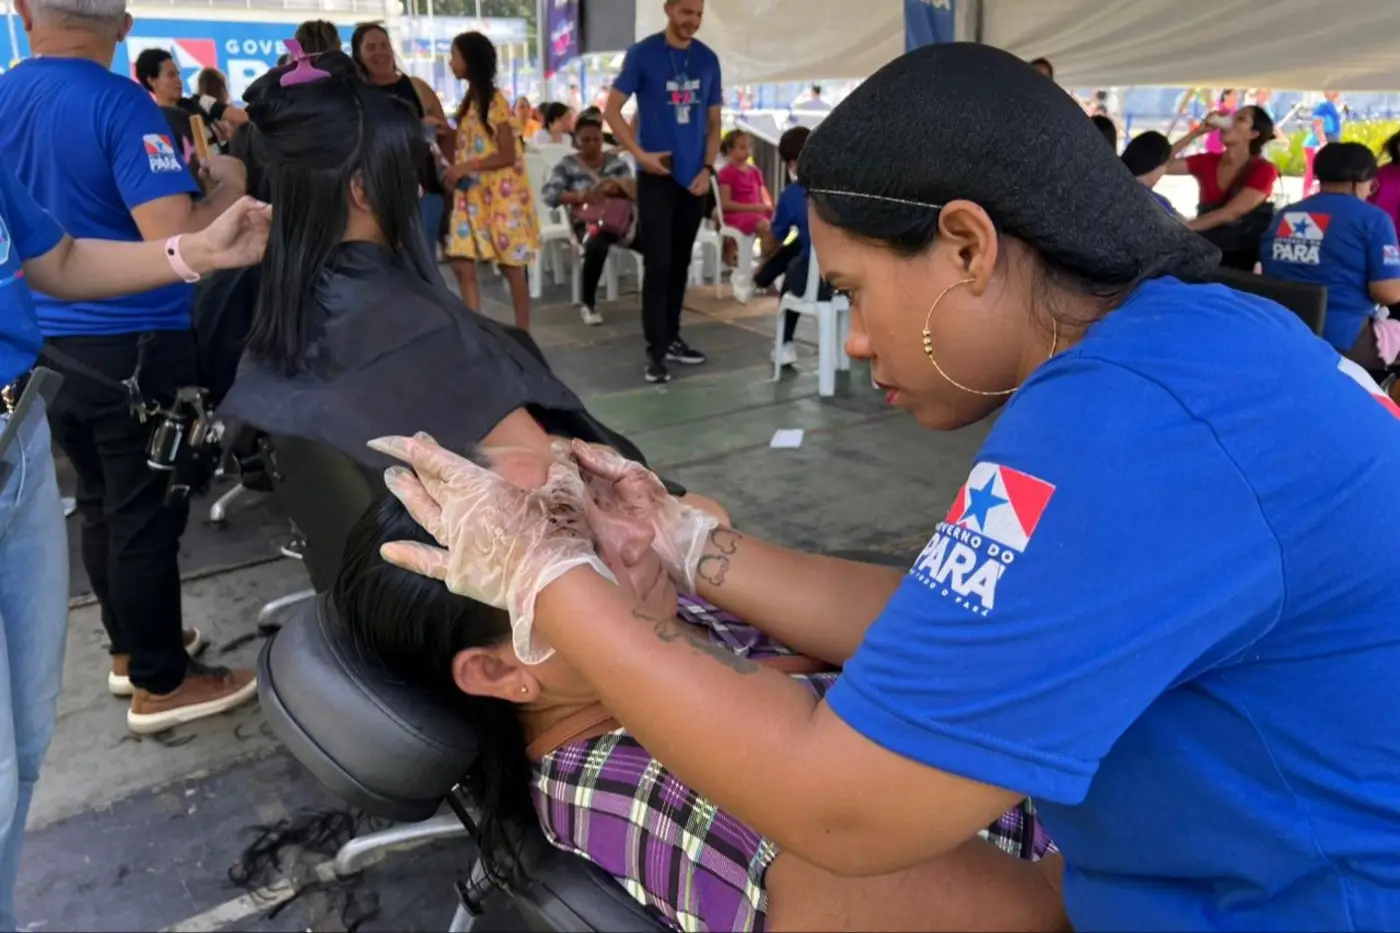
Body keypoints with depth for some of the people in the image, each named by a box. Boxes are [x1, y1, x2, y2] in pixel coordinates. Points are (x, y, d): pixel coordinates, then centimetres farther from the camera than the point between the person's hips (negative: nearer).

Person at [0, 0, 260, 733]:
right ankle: (161, 682, 15)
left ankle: (130, 647, 34)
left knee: (100, 505, 19)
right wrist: (227, 185, -7)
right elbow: (175, 245, -25)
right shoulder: (121, 105, -16)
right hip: (133, 347, -7)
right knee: (146, 514, 3)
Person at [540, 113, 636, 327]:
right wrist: (579, 196, -24)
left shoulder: (616, 161, 13)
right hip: (588, 222, -3)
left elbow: (635, 189, 3)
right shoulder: (568, 164, 5)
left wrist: (617, 187, -20)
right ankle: (589, 305, -19)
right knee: (597, 246, -39)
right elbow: (547, 193, -7)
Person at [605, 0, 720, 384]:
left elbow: (714, 121, 11)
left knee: (680, 263, 12)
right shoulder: (642, 54, -4)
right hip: (656, 175, -4)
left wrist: (707, 169, -1)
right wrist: (640, 154, -14)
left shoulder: (708, 59, 7)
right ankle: (656, 350, -3)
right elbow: (612, 110, -4)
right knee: (658, 263, -7)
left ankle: (672, 338, 23)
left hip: (694, 178, 4)